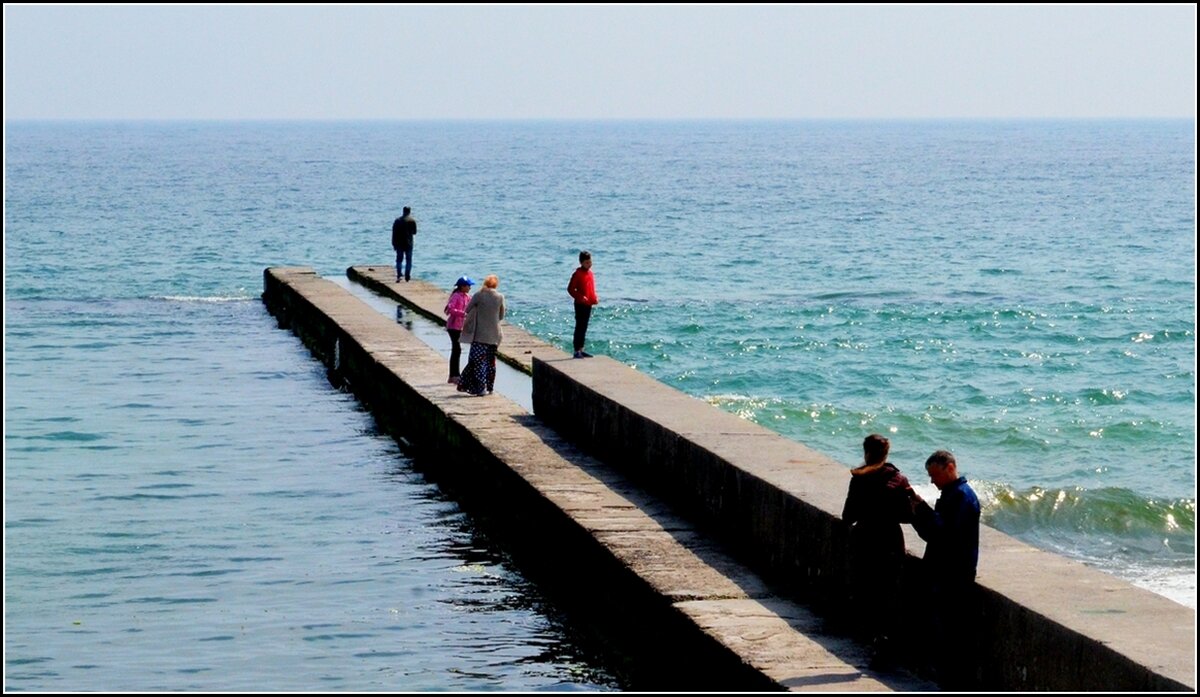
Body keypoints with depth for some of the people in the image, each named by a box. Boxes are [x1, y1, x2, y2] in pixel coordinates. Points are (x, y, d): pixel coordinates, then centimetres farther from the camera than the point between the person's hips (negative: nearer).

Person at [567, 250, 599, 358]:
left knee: (584, 328, 12)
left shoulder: (590, 273, 12)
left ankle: (581, 349, 19)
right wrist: (580, 297, -23)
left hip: (588, 304, 8)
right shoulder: (578, 274, -11)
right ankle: (577, 351, -6)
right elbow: (570, 289, -12)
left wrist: (595, 298, 5)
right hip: (580, 304, -8)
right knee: (579, 327, -7)